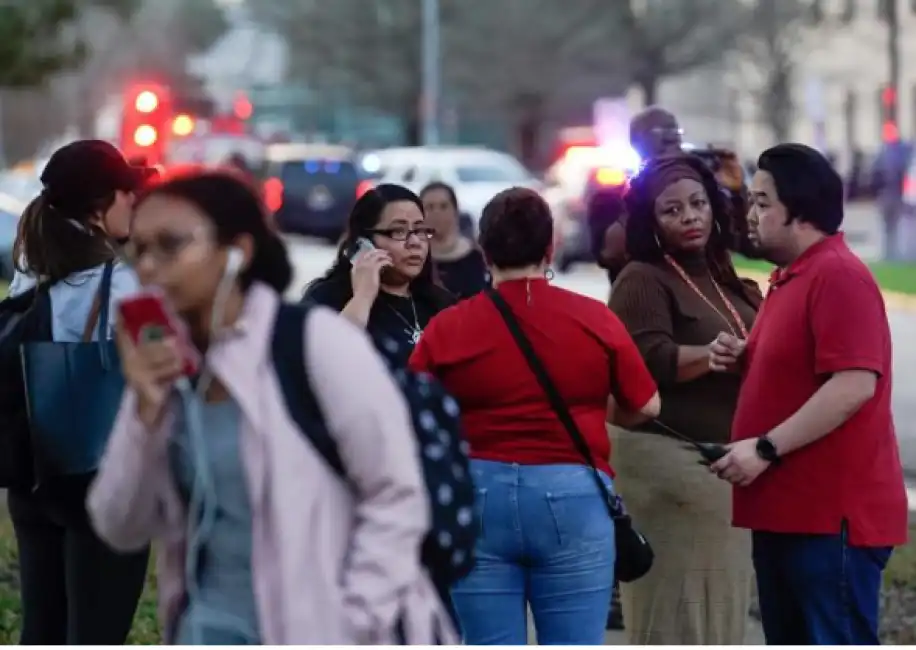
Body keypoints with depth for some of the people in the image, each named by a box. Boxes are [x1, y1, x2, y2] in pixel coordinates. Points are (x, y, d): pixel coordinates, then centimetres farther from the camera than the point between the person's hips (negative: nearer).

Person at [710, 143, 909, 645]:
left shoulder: (838, 276, -15)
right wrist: (743, 358, 10)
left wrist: (767, 448, -23)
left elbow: (854, 384, -25)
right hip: (788, 506, 11)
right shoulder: (790, 278, 18)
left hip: (832, 509, -11)